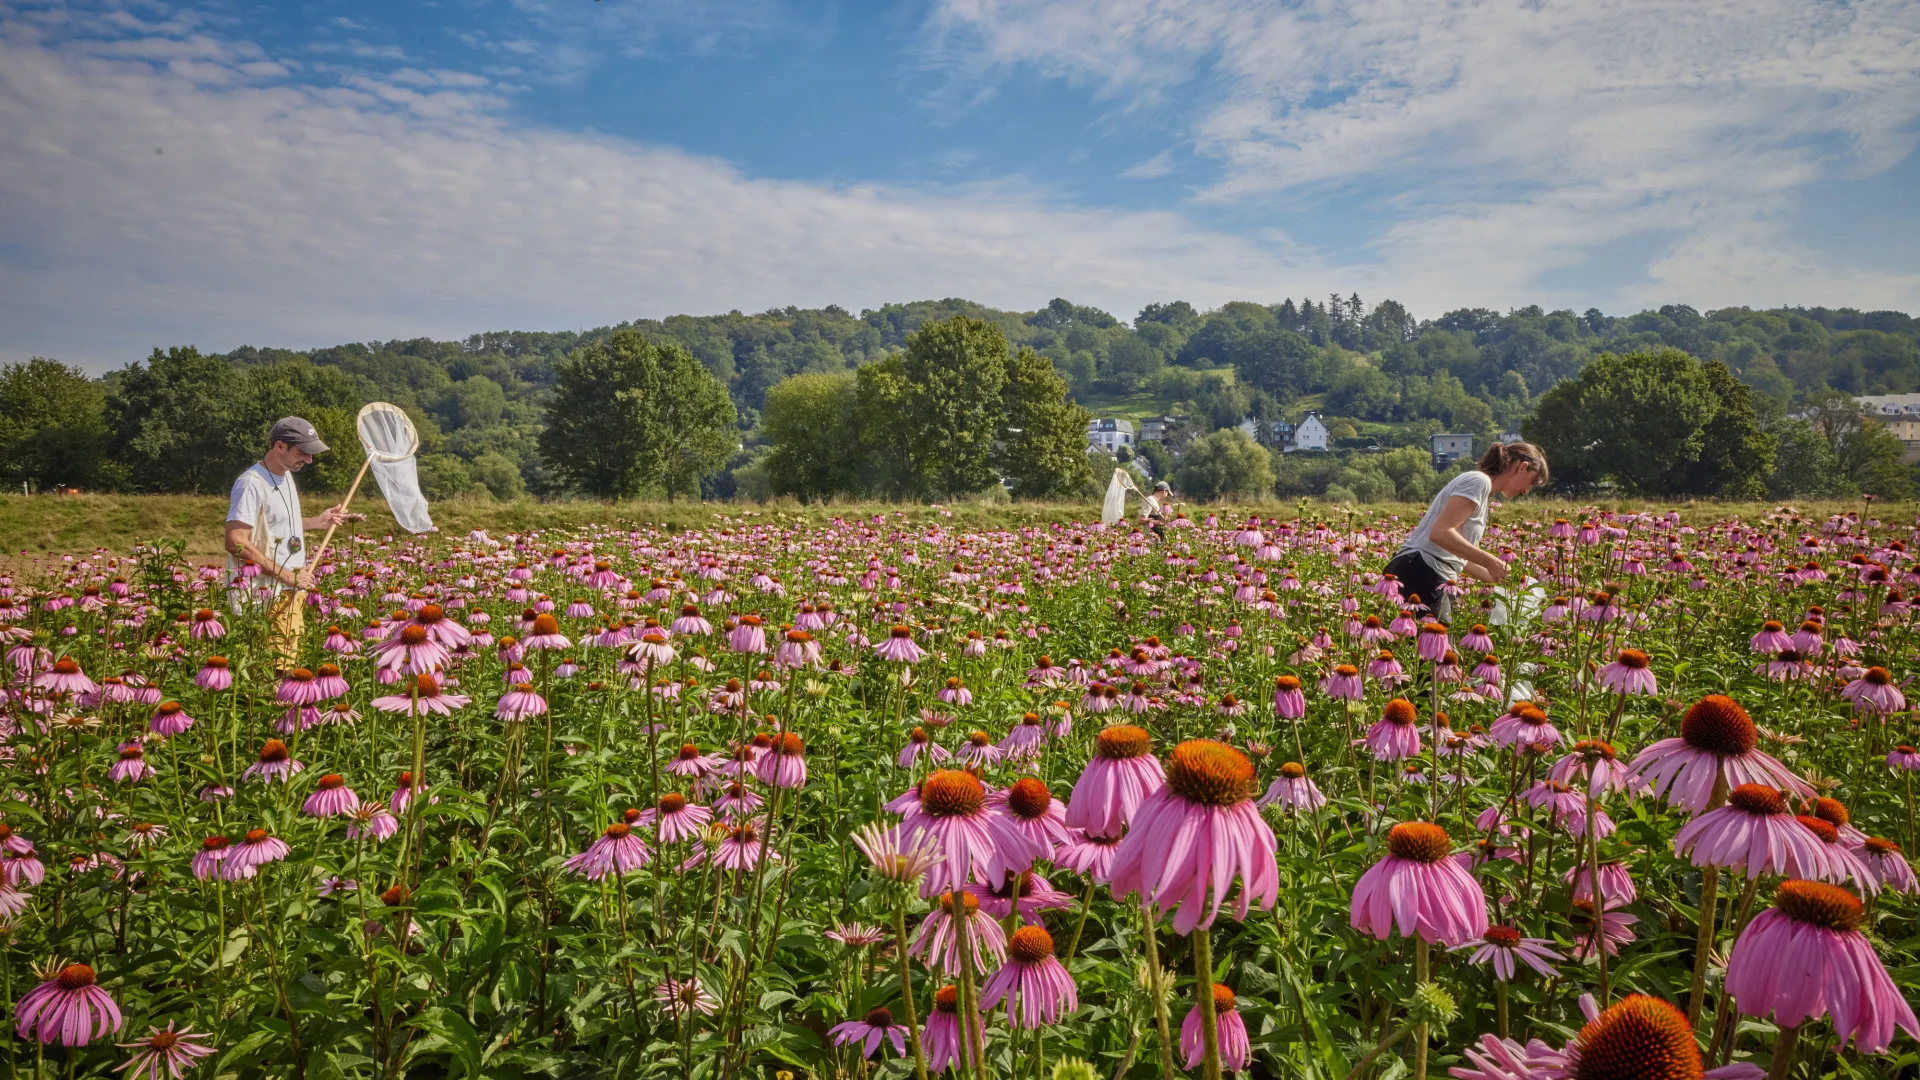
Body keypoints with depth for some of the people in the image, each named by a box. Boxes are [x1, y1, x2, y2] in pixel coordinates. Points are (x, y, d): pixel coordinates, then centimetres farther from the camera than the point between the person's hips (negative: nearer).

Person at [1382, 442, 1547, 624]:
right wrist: (1491, 561, -13)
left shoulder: (1480, 485, 22)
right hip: (1421, 576, -10)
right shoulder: (1478, 481, -7)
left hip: (1423, 576, 10)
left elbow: (1463, 558, 23)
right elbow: (1440, 532, -19)